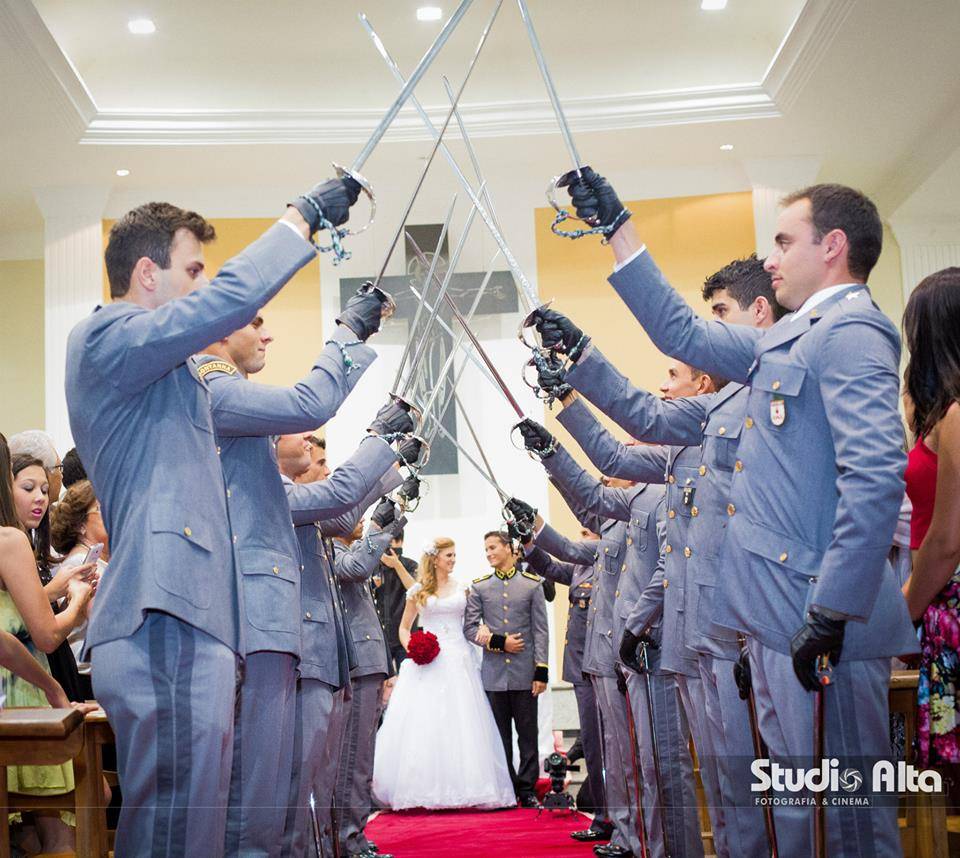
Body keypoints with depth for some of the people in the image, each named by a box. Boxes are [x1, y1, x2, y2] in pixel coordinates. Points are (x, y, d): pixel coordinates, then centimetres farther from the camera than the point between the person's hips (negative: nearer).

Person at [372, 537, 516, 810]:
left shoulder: (462, 588, 11)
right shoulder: (418, 591, 7)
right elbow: (404, 628, 13)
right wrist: (412, 649, -5)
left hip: (458, 662, 1)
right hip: (427, 664, -1)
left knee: (461, 725, -4)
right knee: (422, 725, -7)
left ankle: (460, 787, 0)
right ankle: (424, 788, -3)